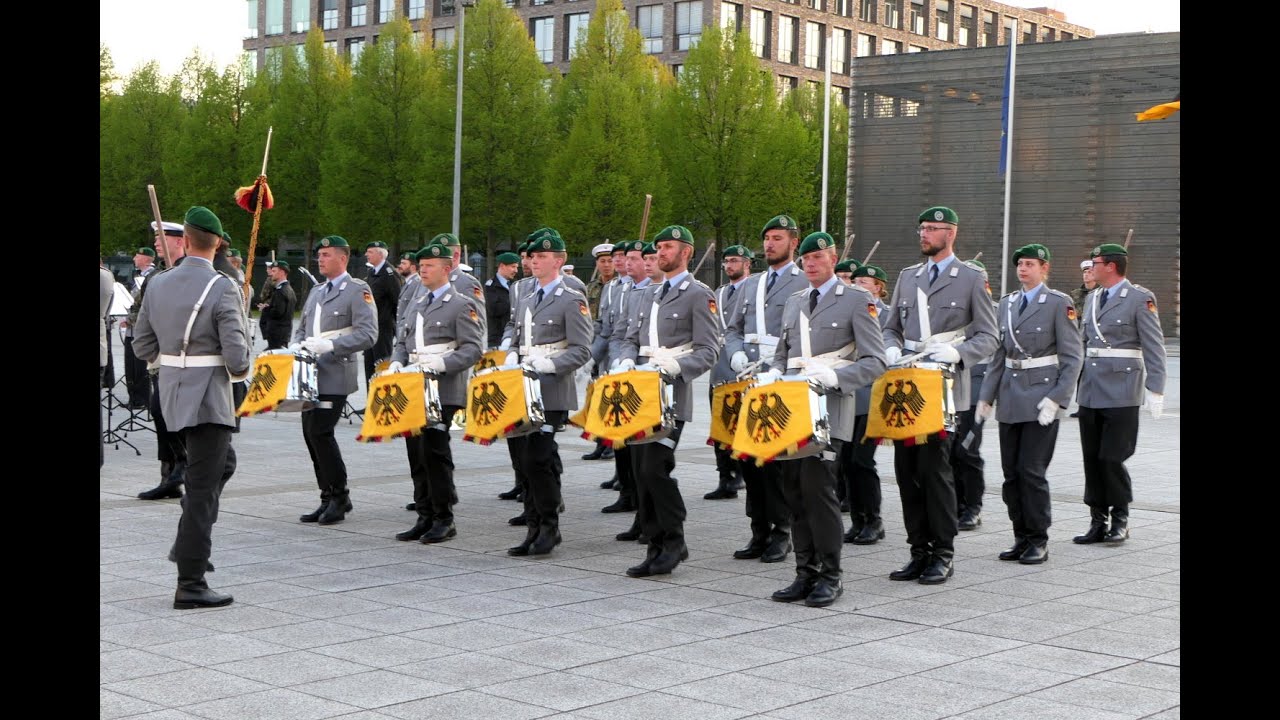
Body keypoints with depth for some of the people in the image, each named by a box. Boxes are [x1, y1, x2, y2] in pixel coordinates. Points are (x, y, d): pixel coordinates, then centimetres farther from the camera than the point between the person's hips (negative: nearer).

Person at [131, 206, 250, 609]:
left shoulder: (158, 284, 3)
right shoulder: (223, 288, -16)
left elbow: (142, 346, 8)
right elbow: (237, 354, -20)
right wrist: (239, 371, 2)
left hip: (171, 393, 7)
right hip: (208, 398, -7)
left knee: (222, 463, 28)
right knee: (202, 488, -2)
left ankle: (189, 543, 26)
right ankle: (190, 585, 1)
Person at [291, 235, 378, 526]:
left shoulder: (358, 290, -4)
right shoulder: (316, 291, 20)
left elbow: (368, 334, -13)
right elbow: (302, 328, 27)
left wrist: (330, 345, -23)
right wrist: (296, 346, 5)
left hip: (336, 374, -8)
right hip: (311, 373, 8)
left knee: (320, 431, -14)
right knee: (311, 433, 6)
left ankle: (340, 495, -2)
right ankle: (329, 498, 13)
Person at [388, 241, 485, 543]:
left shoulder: (463, 305, -2)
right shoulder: (417, 305, 20)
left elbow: (473, 349, -9)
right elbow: (403, 341, 26)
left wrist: (441, 364, -22)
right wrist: (397, 362, 5)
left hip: (444, 390, -7)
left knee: (433, 450, -11)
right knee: (417, 452, 6)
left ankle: (444, 520, -3)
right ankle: (425, 517, 14)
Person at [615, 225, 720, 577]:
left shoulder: (699, 295, -2)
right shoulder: (651, 296, 20)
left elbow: (707, 351, -8)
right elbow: (632, 339, 22)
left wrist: (672, 367, -21)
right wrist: (628, 361, 0)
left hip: (671, 395, -7)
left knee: (655, 468, -14)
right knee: (642, 472, 5)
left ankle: (674, 540, 1)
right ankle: (657, 546, 12)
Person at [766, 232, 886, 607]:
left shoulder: (857, 301, 1)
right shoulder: (794, 302, 20)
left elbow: (874, 361, -5)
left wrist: (834, 375, -20)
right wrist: (774, 373, 4)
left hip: (829, 407, -6)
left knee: (817, 485, -12)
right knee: (794, 489, 4)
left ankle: (830, 576, -2)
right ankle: (806, 572, 12)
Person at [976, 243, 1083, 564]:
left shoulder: (1059, 303, -4)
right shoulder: (1007, 303, 13)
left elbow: (1073, 356, -7)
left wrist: (1056, 399, -15)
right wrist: (986, 396, 9)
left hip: (1040, 397, -6)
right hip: (1010, 399, 6)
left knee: (1031, 470, -8)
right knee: (1011, 473, 7)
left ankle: (1039, 541, 3)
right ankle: (1022, 538, 16)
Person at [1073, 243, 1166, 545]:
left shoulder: (1140, 299, -4)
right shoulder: (1092, 298, 16)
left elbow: (1154, 347, -7)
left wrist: (1155, 391, -11)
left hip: (1121, 394, -6)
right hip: (1090, 392, 6)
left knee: (1112, 458, -6)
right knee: (1092, 460, 6)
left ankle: (1120, 520, 9)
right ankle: (1098, 522, 13)